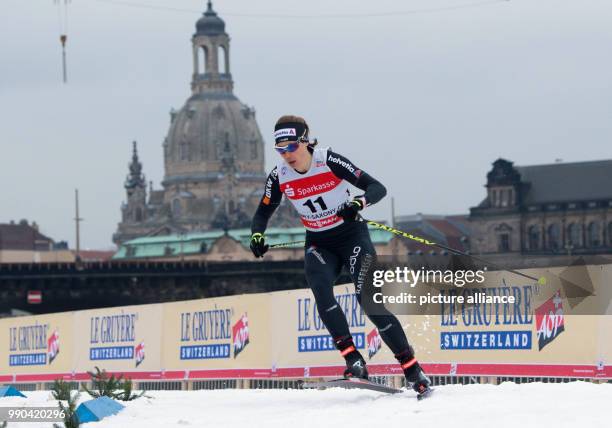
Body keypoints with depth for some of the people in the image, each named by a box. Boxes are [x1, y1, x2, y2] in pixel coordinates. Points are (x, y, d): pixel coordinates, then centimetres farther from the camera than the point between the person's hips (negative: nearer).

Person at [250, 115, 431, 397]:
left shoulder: (329, 161, -19)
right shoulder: (279, 176, -7)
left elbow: (377, 188, -19)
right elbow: (262, 213, 7)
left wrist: (359, 203, -40)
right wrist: (257, 235, -15)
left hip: (352, 236, -4)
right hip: (318, 244, 4)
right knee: (320, 289, -27)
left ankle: (413, 371, -12)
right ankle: (354, 361, -27)